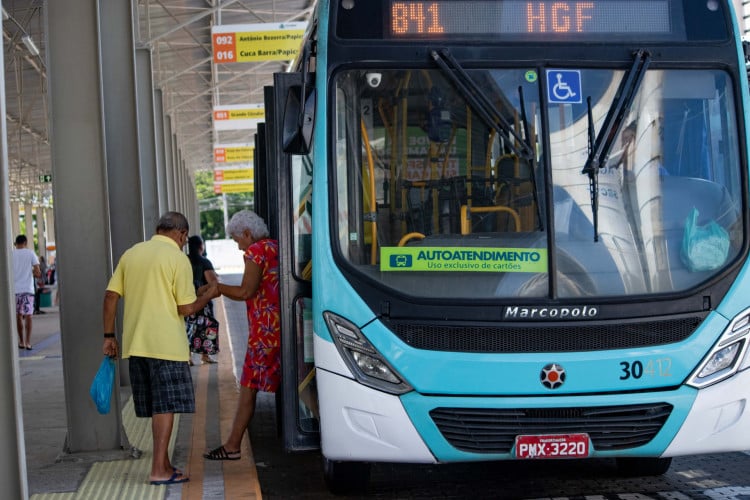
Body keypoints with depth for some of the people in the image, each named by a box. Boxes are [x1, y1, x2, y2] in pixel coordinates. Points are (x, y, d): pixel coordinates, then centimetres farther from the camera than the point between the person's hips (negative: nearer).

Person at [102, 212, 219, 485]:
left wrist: (109, 335, 13)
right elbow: (186, 308, -9)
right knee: (166, 406, -1)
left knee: (155, 407, 14)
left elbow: (110, 296, 8)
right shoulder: (178, 258, -7)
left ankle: (164, 465, 21)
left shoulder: (131, 253, 11)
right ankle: (159, 470, -4)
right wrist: (208, 295, 9)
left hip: (134, 344, 6)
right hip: (166, 344, -6)